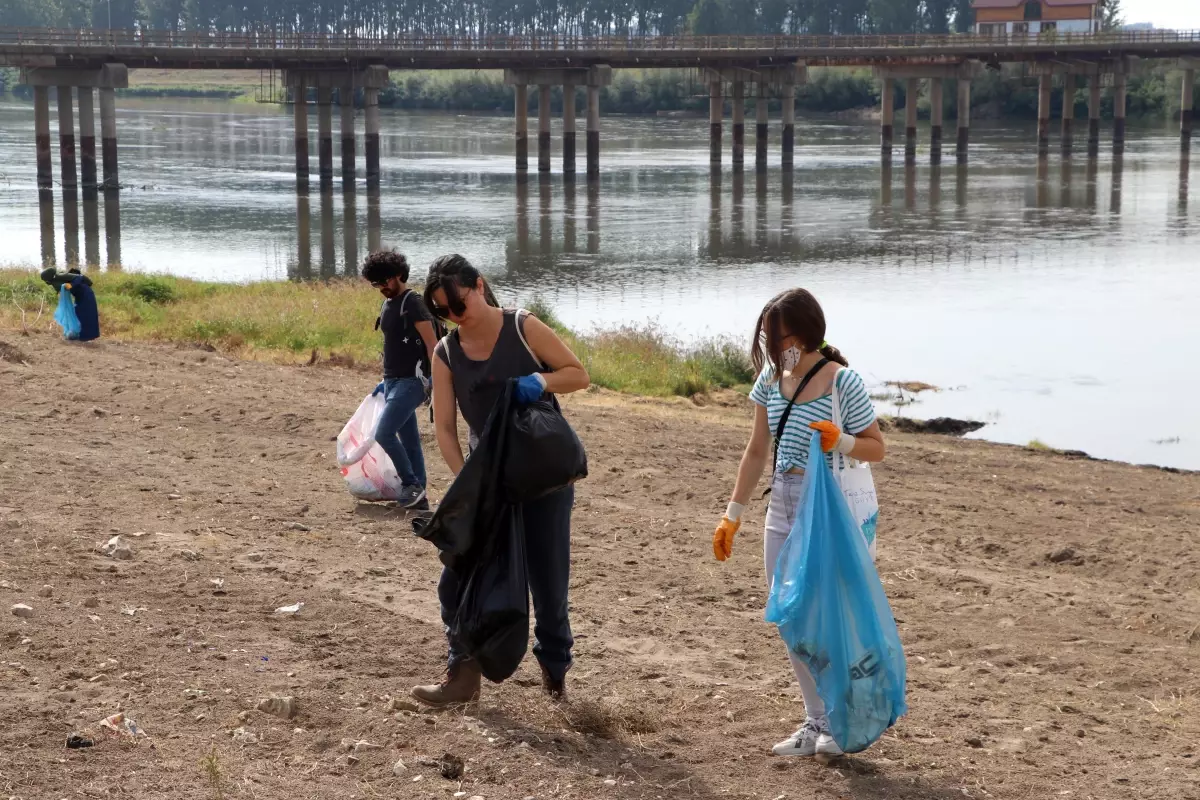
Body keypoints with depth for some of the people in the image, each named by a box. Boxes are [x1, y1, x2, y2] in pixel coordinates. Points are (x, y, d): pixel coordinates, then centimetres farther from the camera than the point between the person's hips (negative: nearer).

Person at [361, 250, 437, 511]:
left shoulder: (412, 303, -12)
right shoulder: (388, 305, 15)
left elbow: (431, 343, -16)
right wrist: (386, 381, 24)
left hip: (411, 381, -9)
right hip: (394, 381, 9)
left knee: (384, 433, -15)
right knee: (409, 439, 10)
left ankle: (412, 484, -3)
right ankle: (418, 496, 13)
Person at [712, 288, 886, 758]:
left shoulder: (842, 382, -15)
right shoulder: (771, 380, 3)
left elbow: (877, 449, -7)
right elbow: (757, 452, 11)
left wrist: (841, 442, -27)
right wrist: (732, 515, 10)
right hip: (783, 512, 7)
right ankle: (816, 722, 21)